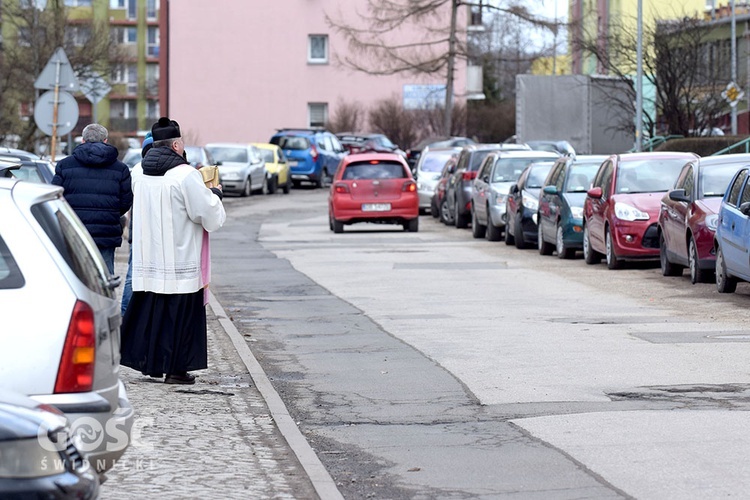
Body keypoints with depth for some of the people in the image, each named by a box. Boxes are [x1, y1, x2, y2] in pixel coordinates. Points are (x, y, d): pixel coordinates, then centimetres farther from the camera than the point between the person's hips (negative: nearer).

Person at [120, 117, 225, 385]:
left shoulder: (141, 175, 6)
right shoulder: (186, 175, -16)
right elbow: (209, 214, -14)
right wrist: (214, 193, 8)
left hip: (147, 258, 7)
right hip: (179, 260, -7)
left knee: (149, 310, 13)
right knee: (179, 312, 1)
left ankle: (150, 362, 18)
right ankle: (176, 367, 4)